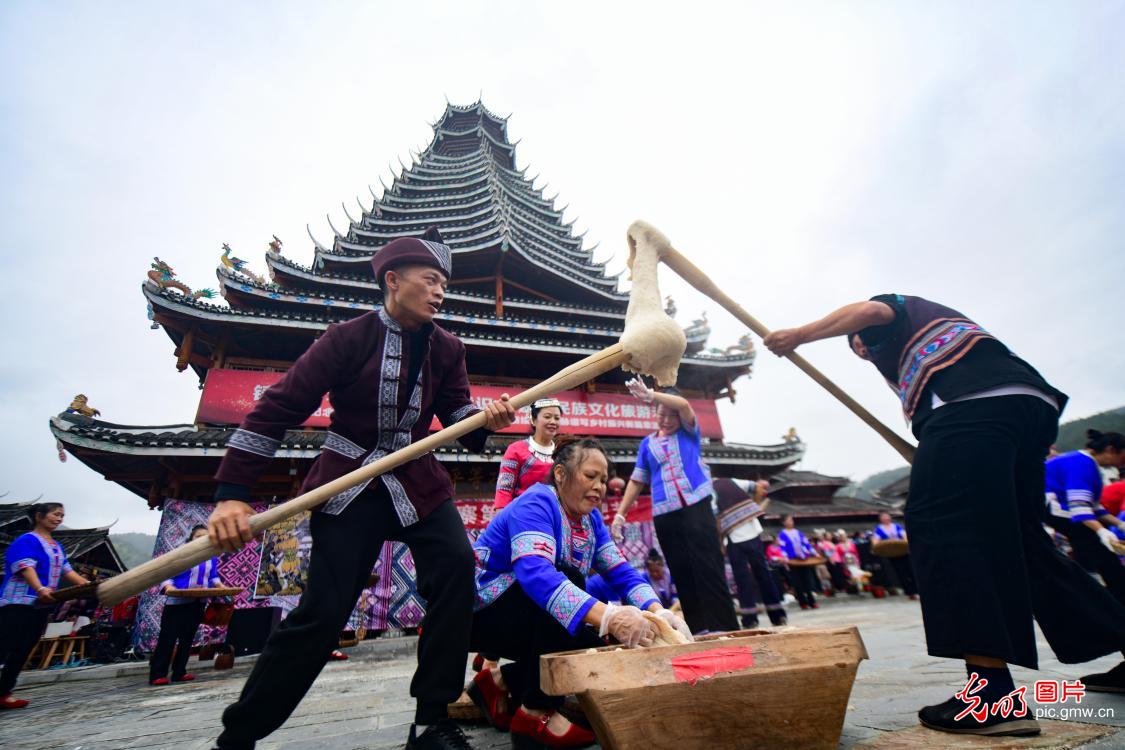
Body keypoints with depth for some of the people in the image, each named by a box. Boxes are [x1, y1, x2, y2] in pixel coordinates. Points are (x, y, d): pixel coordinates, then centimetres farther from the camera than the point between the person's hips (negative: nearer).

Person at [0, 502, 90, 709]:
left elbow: (66, 571, 17)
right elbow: (26, 567, -22)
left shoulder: (57, 546, 18)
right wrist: (40, 589, -38)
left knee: (22, 652, 10)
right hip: (17, 603, -8)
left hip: (41, 606, 8)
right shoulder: (26, 540, -9)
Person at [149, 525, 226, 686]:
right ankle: (157, 674, 5)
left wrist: (220, 585, -12)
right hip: (177, 602, -5)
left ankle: (179, 672, 20)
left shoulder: (211, 557, 6)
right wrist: (168, 586, -30)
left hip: (197, 603, 6)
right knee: (168, 637, -4)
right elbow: (166, 574, -12)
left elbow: (213, 576, 7)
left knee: (188, 638, 11)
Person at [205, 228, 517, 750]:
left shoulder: (446, 349, 4)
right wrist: (232, 492, -17)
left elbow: (458, 416, 2)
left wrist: (485, 420, -24)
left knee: (456, 564, -16)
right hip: (348, 485, -4)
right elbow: (279, 407, -12)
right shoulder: (349, 337, -10)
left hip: (419, 481, 4)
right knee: (323, 609, -6)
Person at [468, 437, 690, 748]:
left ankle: (501, 681, 11)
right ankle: (536, 713, -18)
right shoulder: (537, 504, -25)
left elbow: (623, 573, -5)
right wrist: (607, 616, -54)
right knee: (567, 580, -30)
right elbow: (535, 573, -42)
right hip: (481, 613, -8)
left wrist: (658, 612, -25)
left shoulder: (590, 519, 2)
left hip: (528, 623, 8)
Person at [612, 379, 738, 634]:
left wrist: (650, 394, -23)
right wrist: (620, 514, 10)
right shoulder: (647, 443, 16)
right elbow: (637, 480, 16)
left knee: (709, 569, -8)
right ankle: (697, 629, 12)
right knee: (681, 574, 4)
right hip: (664, 516, 3)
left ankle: (726, 629, -5)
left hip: (696, 507, -3)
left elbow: (684, 405, -11)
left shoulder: (689, 432, 10)